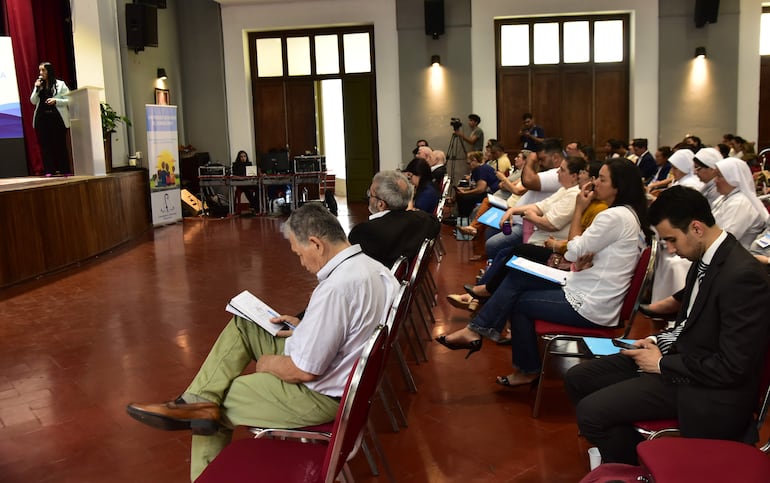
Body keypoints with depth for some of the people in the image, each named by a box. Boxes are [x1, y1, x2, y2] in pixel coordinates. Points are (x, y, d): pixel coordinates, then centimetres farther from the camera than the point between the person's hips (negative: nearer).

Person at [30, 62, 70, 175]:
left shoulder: (60, 84, 4)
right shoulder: (38, 85, 15)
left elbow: (68, 100, -1)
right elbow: (33, 101, 8)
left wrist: (56, 101, -15)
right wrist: (36, 88, -3)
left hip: (57, 118, -4)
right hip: (42, 118, 4)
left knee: (60, 144, -1)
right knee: (45, 145, 0)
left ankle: (64, 170, 5)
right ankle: (49, 170, 2)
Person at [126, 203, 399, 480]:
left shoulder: (335, 288, -32)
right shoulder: (368, 265, -2)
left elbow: (304, 371, -26)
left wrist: (268, 363, -7)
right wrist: (306, 328, 9)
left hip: (320, 394, -9)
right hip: (338, 367, 10)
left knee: (215, 405, 7)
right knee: (241, 326, 9)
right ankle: (199, 402, -1)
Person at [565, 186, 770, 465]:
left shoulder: (742, 276, -25)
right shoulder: (705, 258, 2)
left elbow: (733, 367, -24)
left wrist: (662, 364, -15)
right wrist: (661, 342, 1)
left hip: (706, 389, -9)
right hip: (683, 354, 9)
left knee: (591, 411, -18)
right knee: (578, 379, 6)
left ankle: (627, 468, 9)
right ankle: (619, 447, 21)